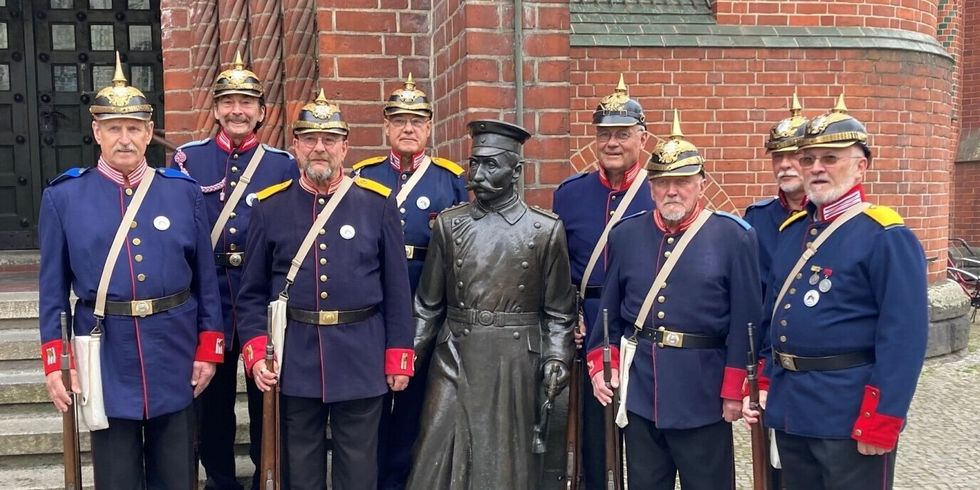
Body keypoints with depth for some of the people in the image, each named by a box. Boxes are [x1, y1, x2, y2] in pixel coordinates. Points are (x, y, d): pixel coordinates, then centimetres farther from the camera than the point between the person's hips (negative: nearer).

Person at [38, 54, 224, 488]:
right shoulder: (63, 197, -1)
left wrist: (208, 351, 2)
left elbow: (206, 279, 4)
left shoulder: (185, 192, 1)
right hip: (105, 359, -1)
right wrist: (54, 363, -2)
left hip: (175, 357, 1)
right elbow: (52, 289, 2)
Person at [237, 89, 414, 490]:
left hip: (361, 359, -1)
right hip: (294, 359, 1)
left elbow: (397, 289, 1)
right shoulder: (270, 206, 2)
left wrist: (399, 357, -1)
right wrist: (256, 353, -6)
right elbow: (252, 293, 5)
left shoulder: (378, 203, -1)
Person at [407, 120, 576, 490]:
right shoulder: (448, 224, 4)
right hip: (454, 361, 2)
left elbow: (559, 309, 3)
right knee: (439, 460, 4)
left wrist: (556, 358, -7)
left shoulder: (546, 230, -2)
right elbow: (428, 304, 9)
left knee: (506, 459, 9)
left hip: (514, 364, -1)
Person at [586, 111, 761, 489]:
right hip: (639, 389, 3)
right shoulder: (625, 235, 5)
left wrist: (735, 391, -8)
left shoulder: (733, 236, -6)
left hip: (703, 392, -3)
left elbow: (745, 321, -7)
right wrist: (601, 367, 1)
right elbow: (610, 310, 10)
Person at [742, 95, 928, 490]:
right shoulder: (791, 230, 10)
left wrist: (882, 419, -21)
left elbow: (904, 336, -18)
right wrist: (764, 384, 13)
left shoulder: (886, 236, -13)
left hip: (849, 414, -7)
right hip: (788, 407, 7)